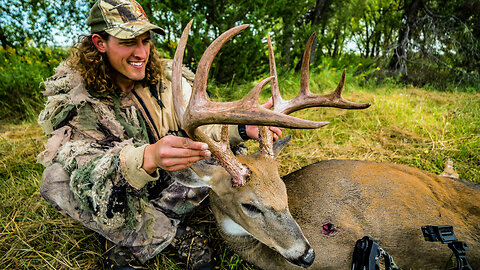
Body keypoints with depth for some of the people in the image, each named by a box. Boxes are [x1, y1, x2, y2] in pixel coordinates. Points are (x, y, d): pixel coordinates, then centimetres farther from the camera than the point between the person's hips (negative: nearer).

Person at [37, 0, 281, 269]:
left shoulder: (168, 77, -9)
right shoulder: (73, 96, -18)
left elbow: (201, 125, -13)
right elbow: (86, 168, -32)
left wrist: (242, 128, -34)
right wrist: (148, 157, -52)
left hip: (168, 184, 3)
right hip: (122, 197, -2)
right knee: (58, 178, -28)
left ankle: (137, 245, -11)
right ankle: (175, 235, -18)